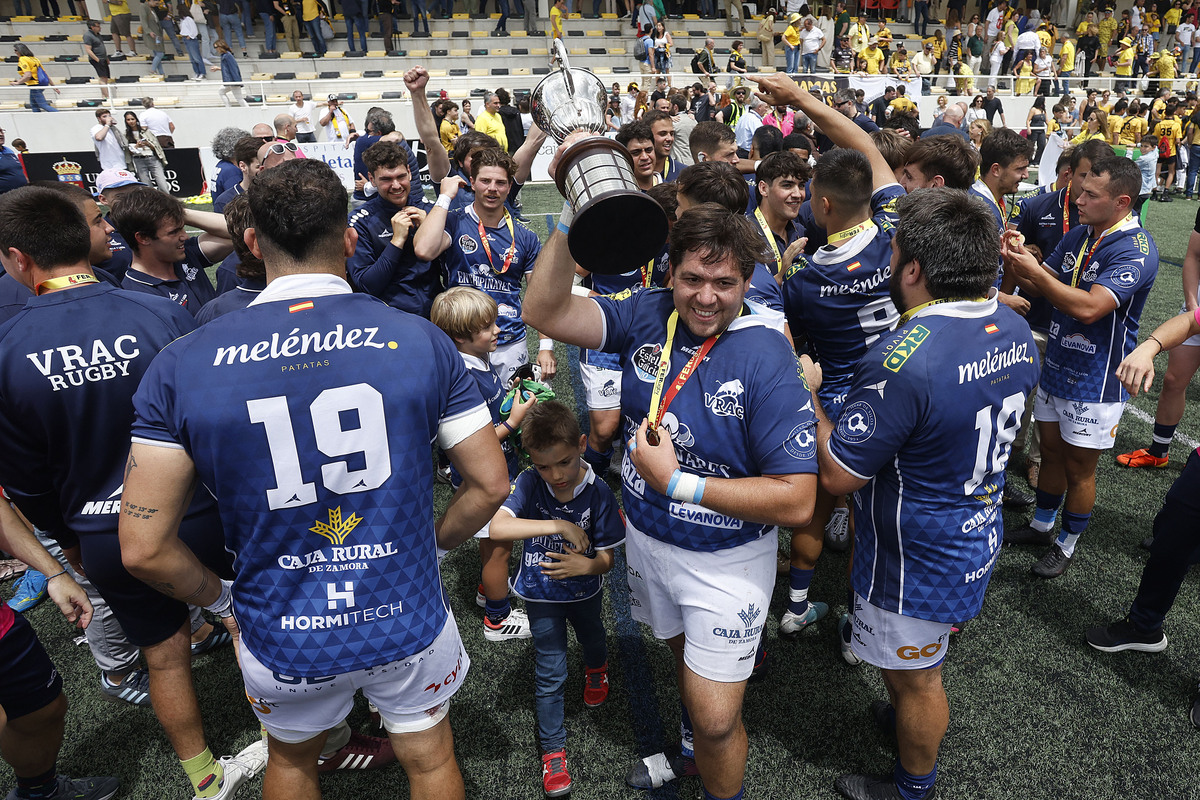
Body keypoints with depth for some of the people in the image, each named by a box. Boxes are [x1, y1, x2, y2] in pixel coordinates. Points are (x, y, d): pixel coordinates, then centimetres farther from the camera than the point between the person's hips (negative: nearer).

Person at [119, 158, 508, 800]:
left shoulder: (179, 366, -14)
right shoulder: (419, 339, -14)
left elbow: (144, 547, -12)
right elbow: (490, 483, -9)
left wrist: (220, 598, 7)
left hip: (281, 640, 1)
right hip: (408, 623, 0)